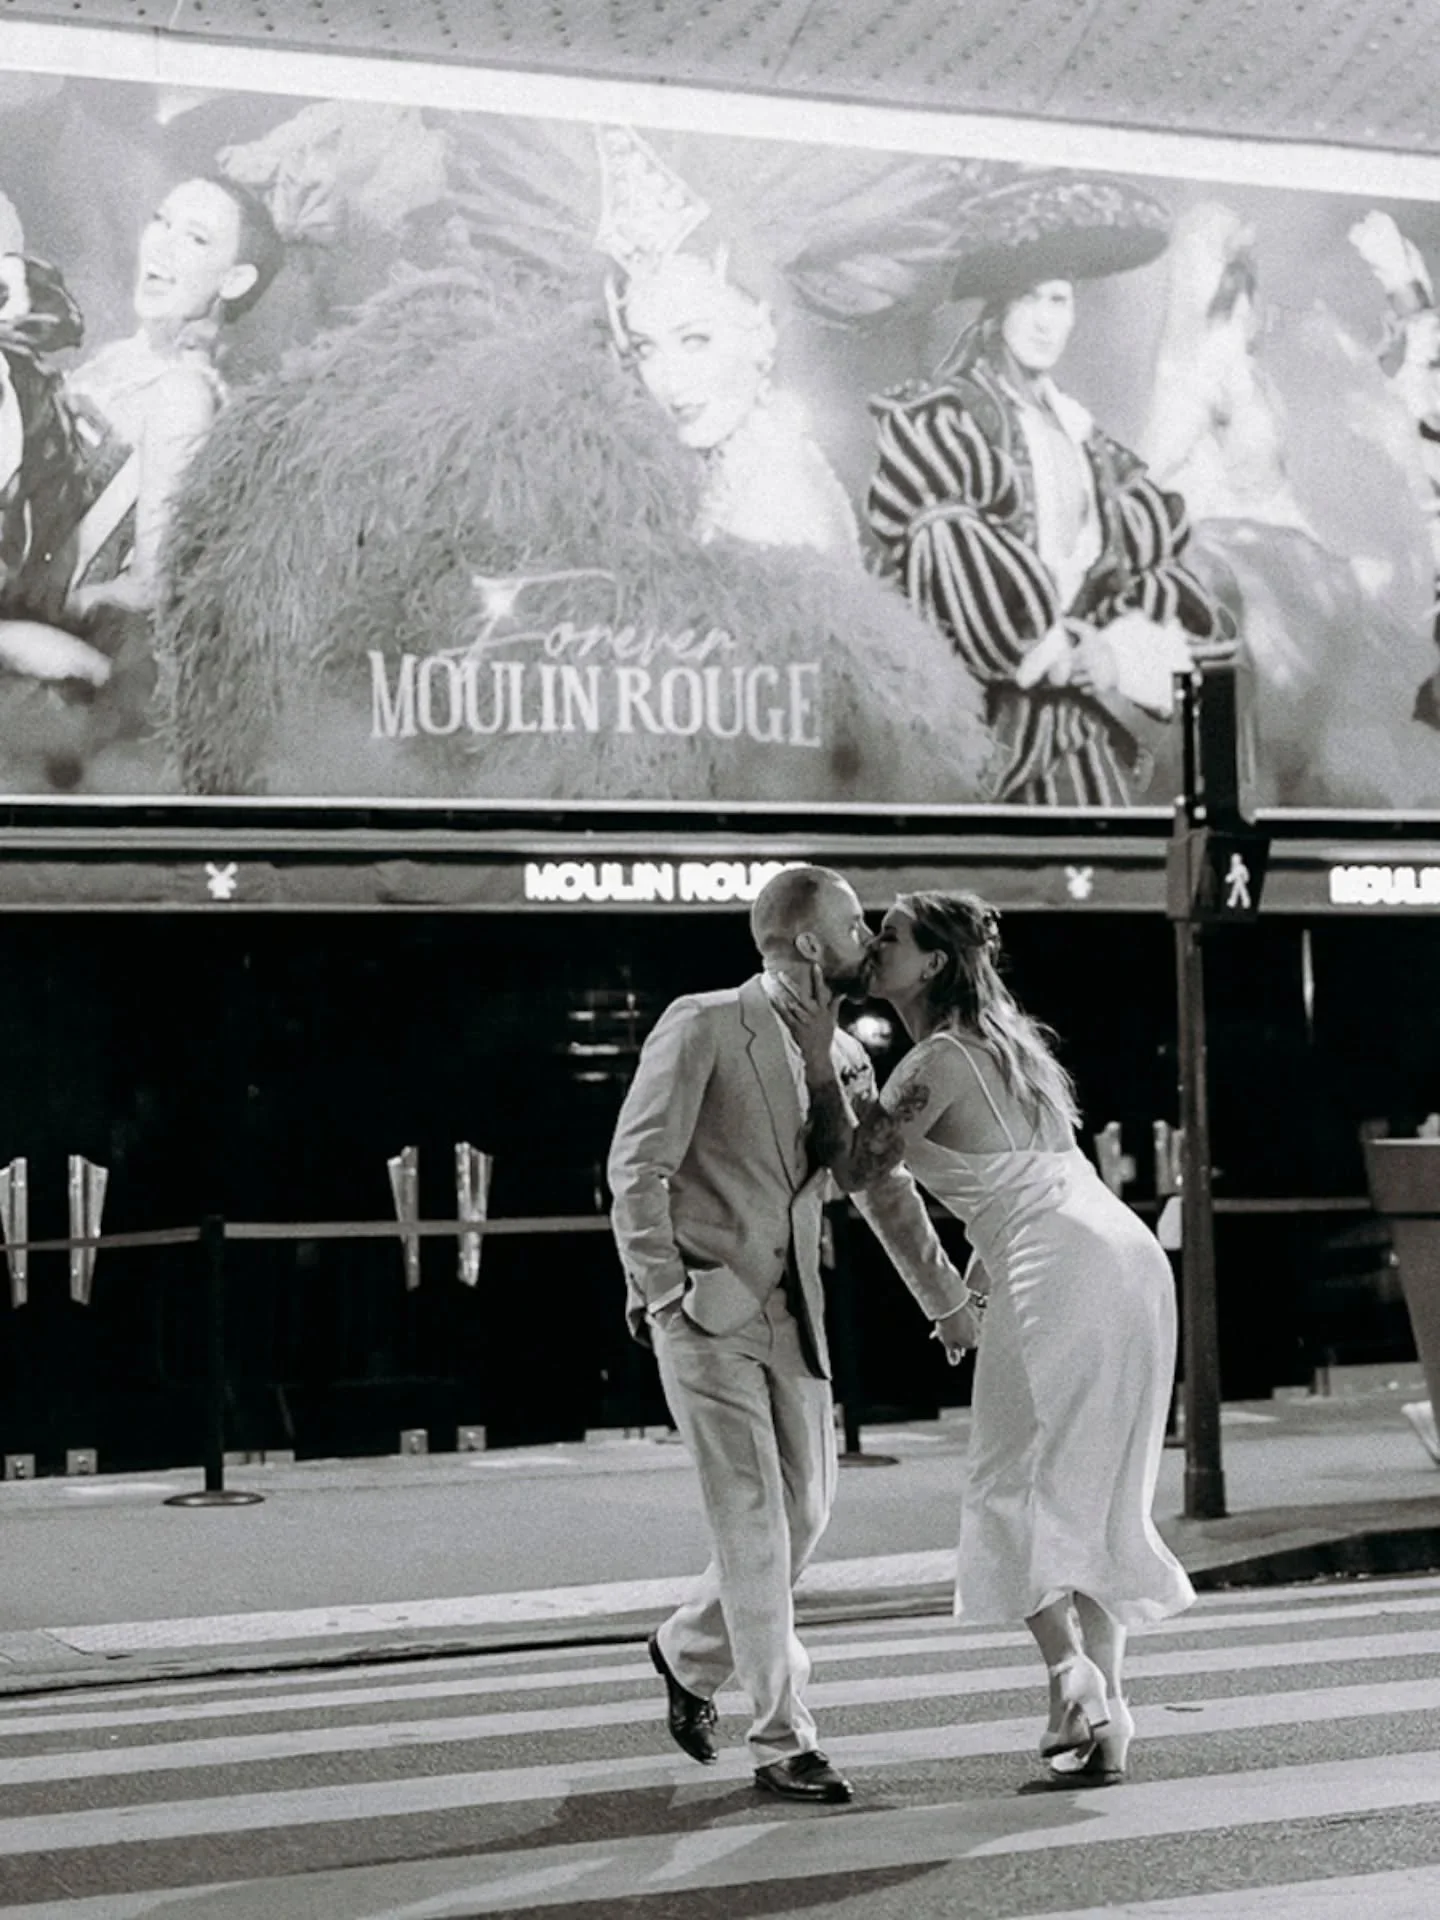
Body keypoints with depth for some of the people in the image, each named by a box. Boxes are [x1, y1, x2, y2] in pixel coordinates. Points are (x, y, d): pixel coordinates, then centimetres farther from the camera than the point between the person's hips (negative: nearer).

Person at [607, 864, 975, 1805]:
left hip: (793, 1308, 7)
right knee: (752, 1513, -9)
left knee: (806, 1506, 8)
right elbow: (637, 1167, -12)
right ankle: (783, 1741, -4)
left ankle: (690, 1652, 33)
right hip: (706, 1303, -7)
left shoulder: (846, 1057, 9)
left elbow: (884, 1188, 21)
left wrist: (947, 1298, 24)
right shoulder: (703, 1027, -10)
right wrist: (663, 1295, -17)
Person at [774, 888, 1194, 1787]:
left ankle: (1075, 1683, -12)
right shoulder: (1006, 1043, 22)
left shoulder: (940, 1061, -7)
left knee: (1020, 1489, -1)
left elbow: (854, 1163, -3)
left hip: (1061, 1270, -9)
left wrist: (819, 1056, -2)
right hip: (1129, 1255, 9)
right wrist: (969, 1295, 29)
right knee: (1098, 1492, 11)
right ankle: (1104, 1716, 10)